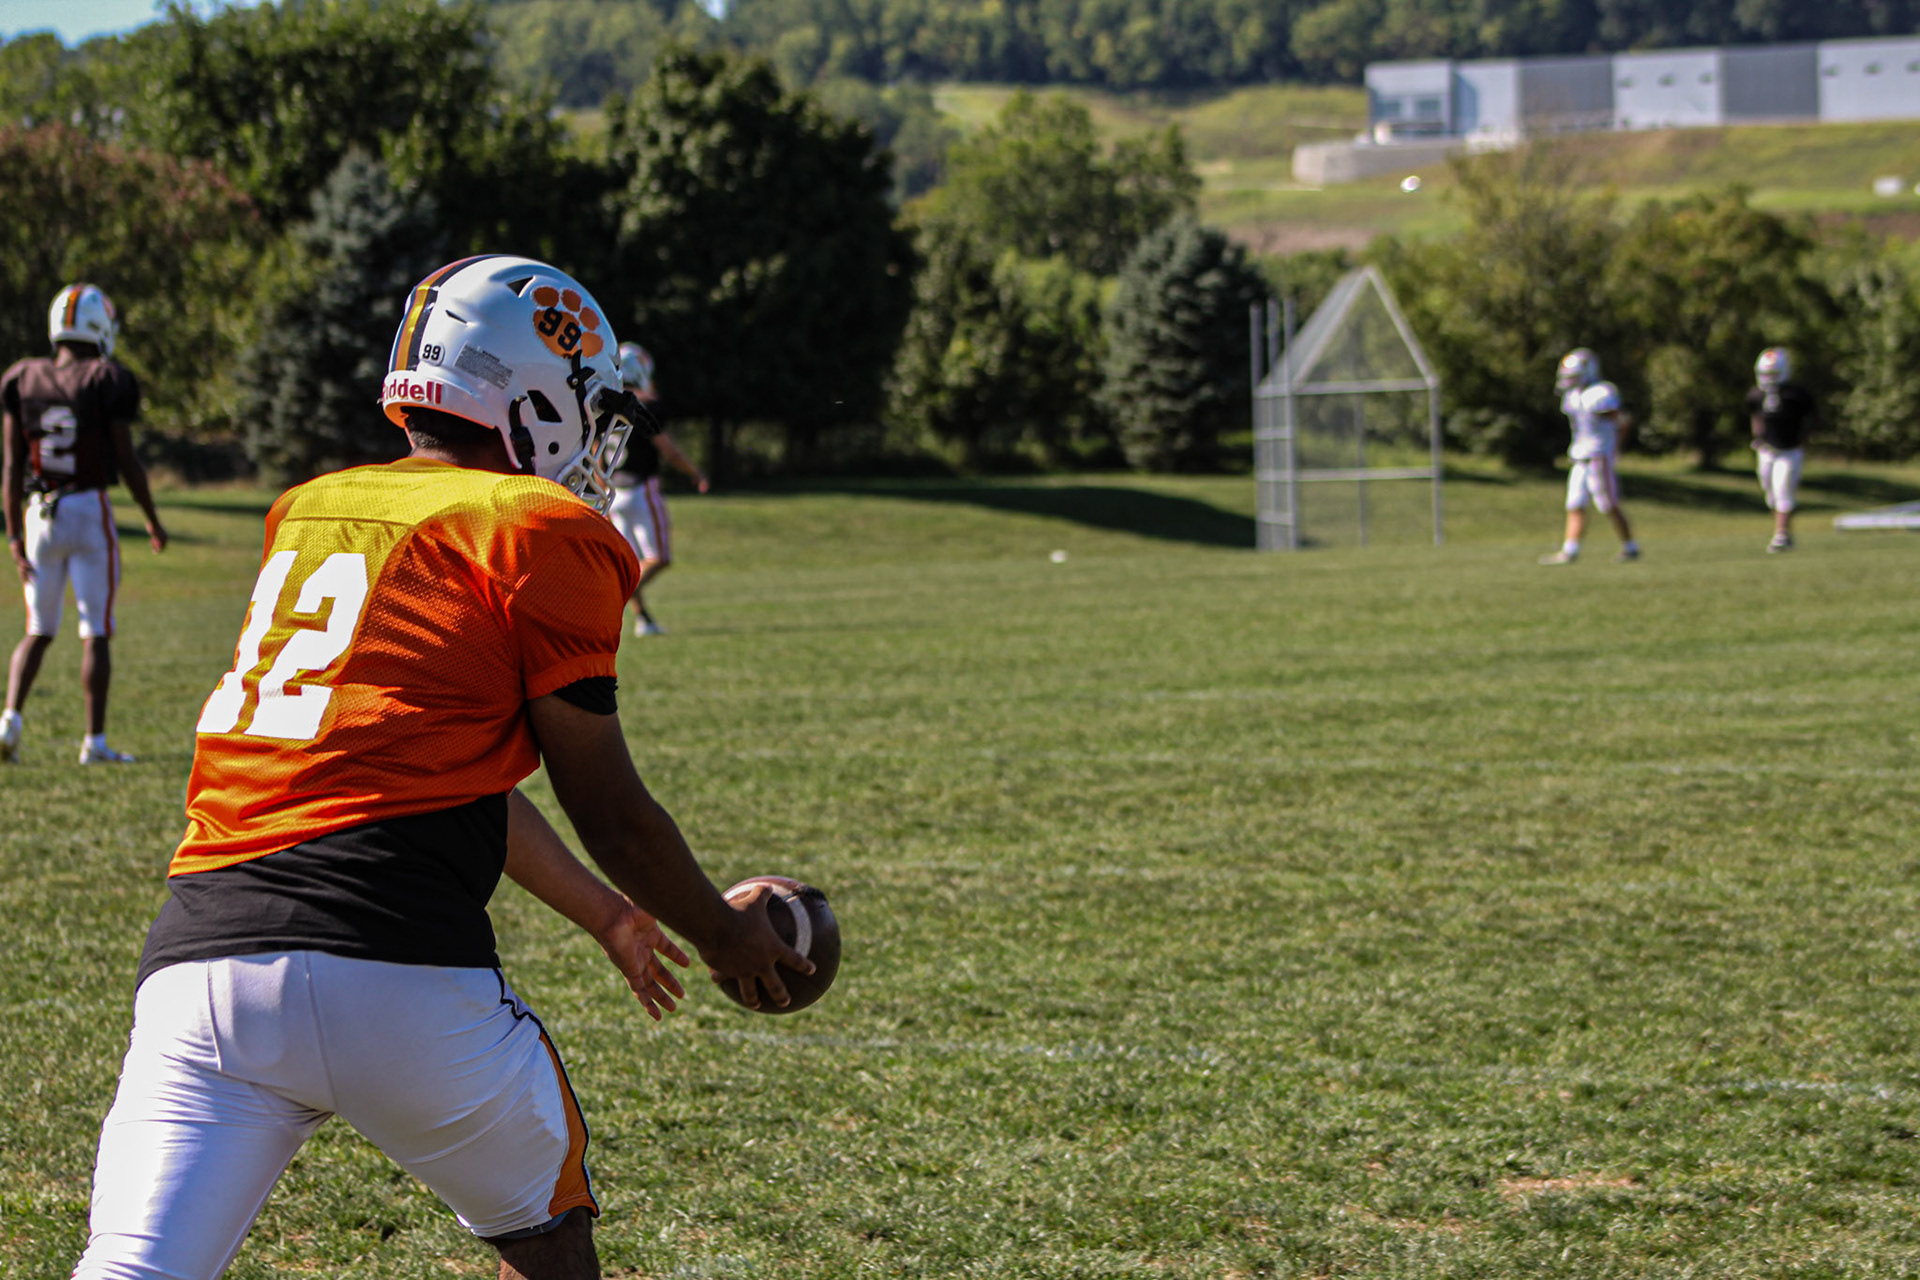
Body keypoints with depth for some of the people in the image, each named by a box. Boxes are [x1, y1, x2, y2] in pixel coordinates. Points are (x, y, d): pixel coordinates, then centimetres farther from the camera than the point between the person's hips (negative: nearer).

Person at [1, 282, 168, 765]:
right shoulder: (108, 383, -9)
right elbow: (127, 462, -7)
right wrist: (153, 521, 6)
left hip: (39, 513, 4)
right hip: (91, 511, -3)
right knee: (96, 633, 3)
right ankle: (95, 740, 2)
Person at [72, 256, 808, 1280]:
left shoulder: (310, 513, 24)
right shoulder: (545, 535, 3)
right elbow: (608, 809, 9)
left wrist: (605, 915, 43)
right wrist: (723, 934, 29)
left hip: (197, 960, 5)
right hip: (395, 974, -5)